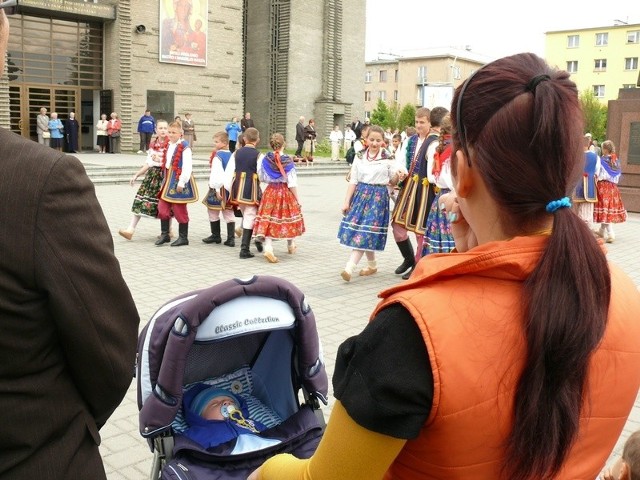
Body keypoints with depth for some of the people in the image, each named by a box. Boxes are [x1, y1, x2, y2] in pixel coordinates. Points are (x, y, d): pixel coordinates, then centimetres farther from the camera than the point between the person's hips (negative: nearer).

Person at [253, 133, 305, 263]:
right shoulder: (288, 161, -12)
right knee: (288, 217, 15)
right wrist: (297, 199, -4)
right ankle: (291, 246, 34)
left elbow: (261, 178, 5)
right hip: (286, 193, -2)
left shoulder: (265, 159, -4)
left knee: (268, 220, 1)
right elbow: (292, 183, -12)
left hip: (270, 192, 2)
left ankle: (268, 248, -16)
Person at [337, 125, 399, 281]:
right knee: (365, 235, 6)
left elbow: (392, 181, 7)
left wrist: (398, 176, -13)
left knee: (364, 233, -9)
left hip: (378, 197, -3)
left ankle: (349, 268, -13)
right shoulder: (359, 157, 8)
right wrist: (346, 201, 2)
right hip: (360, 195, 3)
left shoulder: (388, 159, 1)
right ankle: (372, 265, 25)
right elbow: (353, 181, 7)